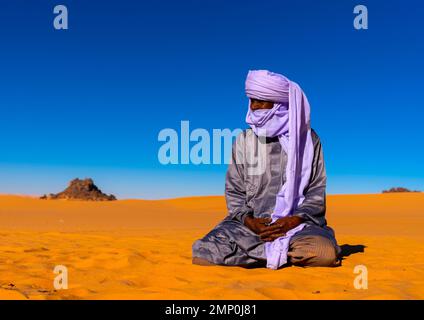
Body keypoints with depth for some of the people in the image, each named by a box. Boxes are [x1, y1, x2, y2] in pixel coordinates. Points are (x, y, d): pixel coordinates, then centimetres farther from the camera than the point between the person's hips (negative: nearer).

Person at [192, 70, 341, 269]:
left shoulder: (308, 139, 1)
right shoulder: (244, 140, 5)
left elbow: (317, 190, 3)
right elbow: (234, 191, 7)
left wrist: (295, 220, -13)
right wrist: (248, 220, -11)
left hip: (297, 223, -1)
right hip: (250, 222, 2)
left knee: (327, 254, -33)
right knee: (202, 255, -23)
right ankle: (282, 252, -8)